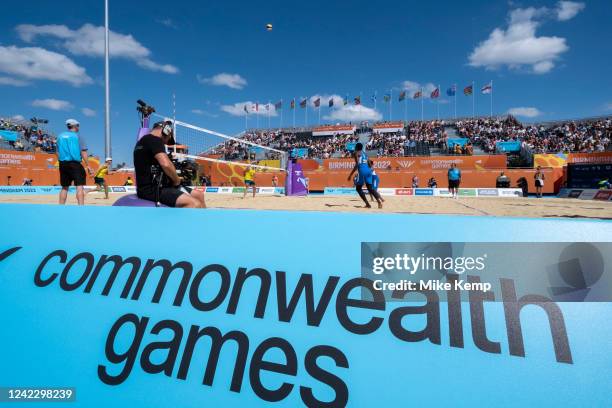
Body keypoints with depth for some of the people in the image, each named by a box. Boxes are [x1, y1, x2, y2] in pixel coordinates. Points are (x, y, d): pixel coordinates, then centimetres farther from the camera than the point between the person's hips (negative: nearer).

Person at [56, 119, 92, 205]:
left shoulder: (60, 136, 14)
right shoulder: (78, 136, -3)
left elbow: (58, 152, 15)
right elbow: (83, 152, -11)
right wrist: (88, 166, -12)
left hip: (63, 164, 6)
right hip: (75, 164, -6)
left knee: (64, 187, 13)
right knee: (79, 186, -9)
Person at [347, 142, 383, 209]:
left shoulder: (356, 153, 4)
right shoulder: (365, 153, 25)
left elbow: (357, 164, -9)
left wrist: (350, 175, -9)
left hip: (362, 171, -6)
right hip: (368, 170, 6)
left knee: (358, 188, 8)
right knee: (370, 188, 7)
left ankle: (367, 204, -2)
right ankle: (379, 201, -15)